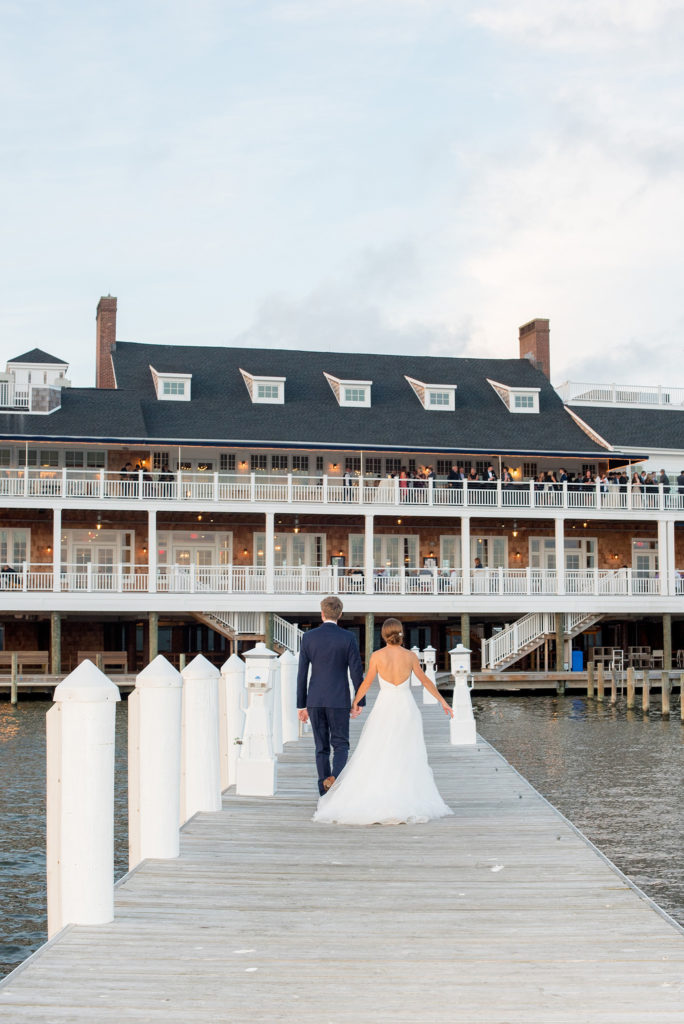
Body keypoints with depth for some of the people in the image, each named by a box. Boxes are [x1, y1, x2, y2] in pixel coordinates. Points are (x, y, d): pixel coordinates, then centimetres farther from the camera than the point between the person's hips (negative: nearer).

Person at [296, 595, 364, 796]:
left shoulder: (308, 637, 0)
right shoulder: (347, 637, -5)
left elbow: (302, 673, 2)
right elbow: (356, 671, -6)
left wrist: (301, 705, 8)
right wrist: (359, 702, 2)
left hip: (314, 700, 2)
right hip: (339, 700, -2)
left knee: (322, 747, 11)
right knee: (341, 745, 8)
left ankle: (325, 794, 11)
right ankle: (334, 778, -20)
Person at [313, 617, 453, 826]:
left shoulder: (377, 656, -7)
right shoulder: (410, 656, -2)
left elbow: (366, 684, -1)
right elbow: (426, 681, 7)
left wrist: (355, 703, 15)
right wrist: (443, 701, 19)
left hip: (384, 709, -1)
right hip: (407, 709, 1)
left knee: (374, 758, 4)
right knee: (407, 760, 7)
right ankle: (407, 805, 1)